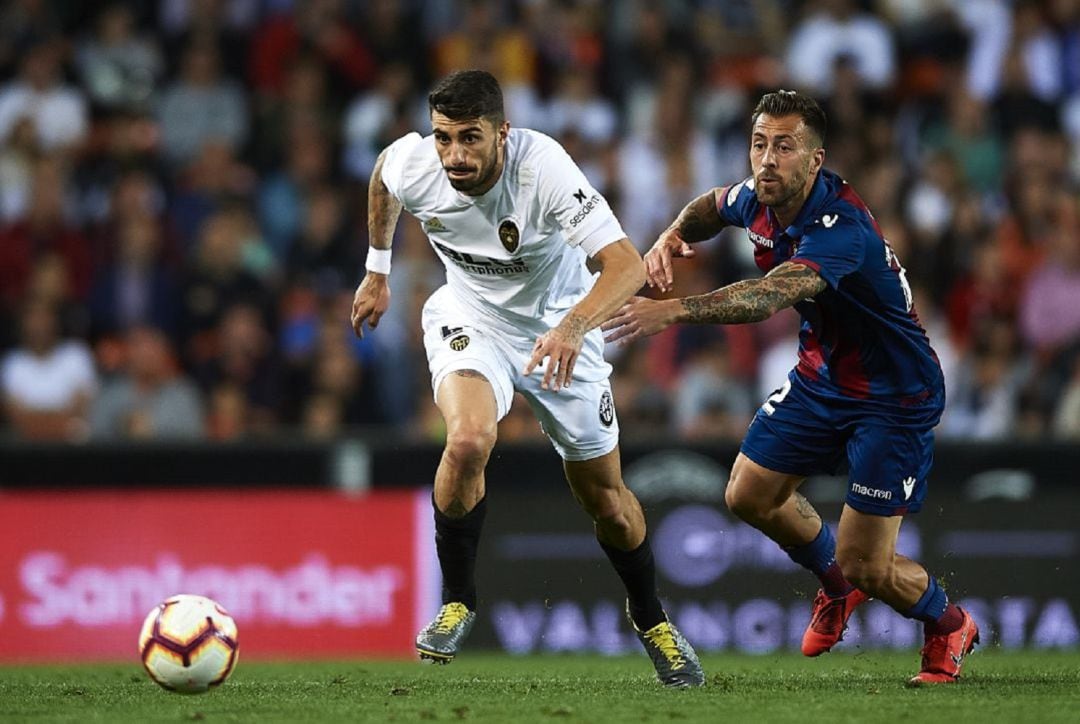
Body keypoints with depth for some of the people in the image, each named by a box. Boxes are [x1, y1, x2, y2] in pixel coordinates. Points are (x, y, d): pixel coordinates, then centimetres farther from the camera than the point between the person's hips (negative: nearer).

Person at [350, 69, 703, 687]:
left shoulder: (543, 167, -34)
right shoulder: (411, 163, -23)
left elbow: (627, 263, -40)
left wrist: (574, 326, -57)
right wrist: (377, 272, 15)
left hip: (558, 323, -1)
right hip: (470, 317, 1)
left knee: (603, 493, 6)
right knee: (469, 440, -30)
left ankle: (651, 617, 36)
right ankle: (458, 601, -7)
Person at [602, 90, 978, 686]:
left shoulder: (841, 228, -35)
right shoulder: (757, 200, -9)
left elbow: (771, 296, -52)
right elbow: (714, 206, 18)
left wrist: (674, 311, -64)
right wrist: (674, 235, -5)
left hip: (894, 397, -8)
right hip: (821, 377, 8)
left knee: (865, 567, -8)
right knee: (749, 497, 10)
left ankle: (949, 626, 26)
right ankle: (837, 586, 40)